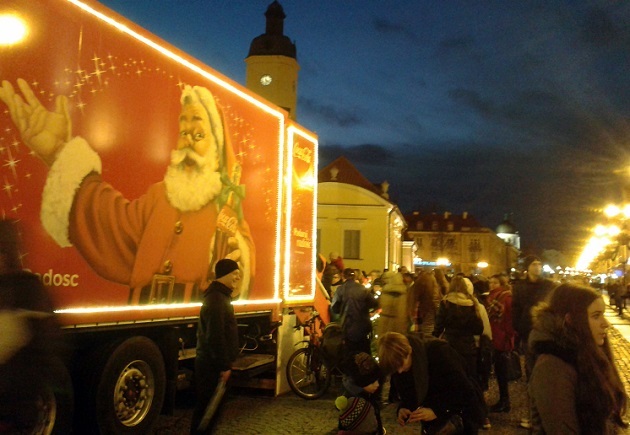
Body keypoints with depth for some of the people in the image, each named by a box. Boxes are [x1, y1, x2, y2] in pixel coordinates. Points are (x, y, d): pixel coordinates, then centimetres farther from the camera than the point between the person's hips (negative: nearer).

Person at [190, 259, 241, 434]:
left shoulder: (221, 296, 14)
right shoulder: (216, 299, -20)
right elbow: (215, 337, -25)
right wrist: (224, 366, -21)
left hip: (213, 363, 10)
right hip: (212, 365, -10)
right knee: (207, 406, -1)